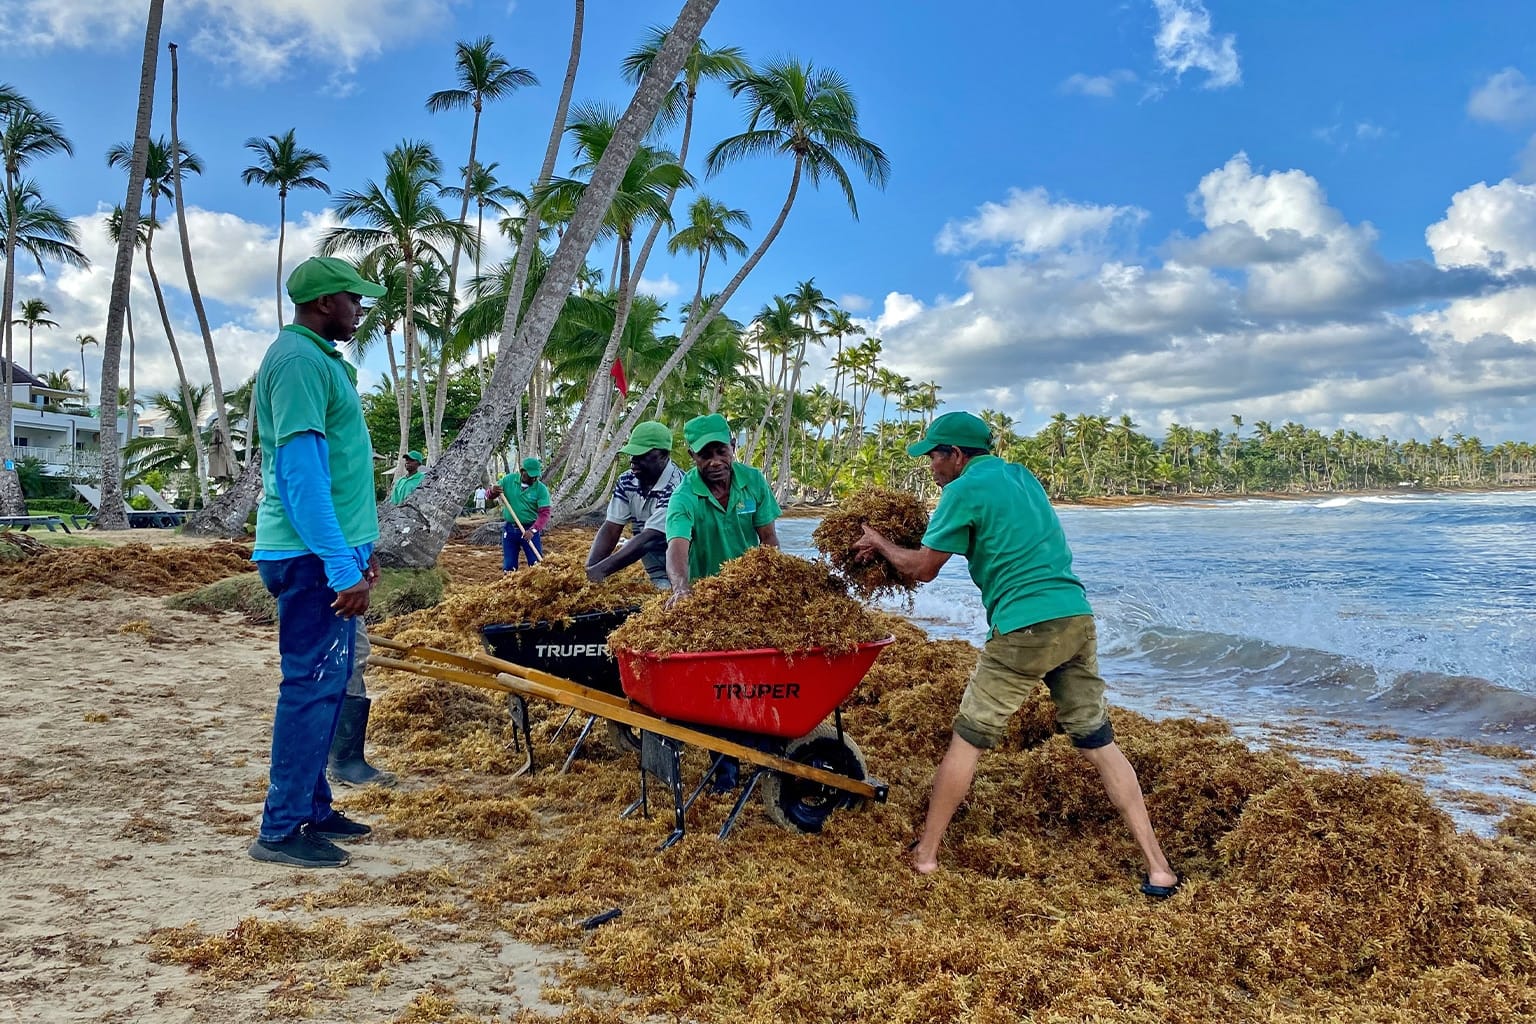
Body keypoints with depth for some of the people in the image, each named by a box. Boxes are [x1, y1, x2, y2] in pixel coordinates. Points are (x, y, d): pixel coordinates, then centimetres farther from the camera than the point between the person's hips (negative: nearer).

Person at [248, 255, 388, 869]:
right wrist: (342, 566, -23)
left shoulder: (320, 359, 18)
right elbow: (301, 472, -21)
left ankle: (312, 809, 25)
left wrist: (357, 550, 22)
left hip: (331, 553, 10)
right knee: (312, 687, -5)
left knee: (326, 684, 14)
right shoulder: (299, 359, -14)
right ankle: (281, 831, 5)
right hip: (314, 558, -10)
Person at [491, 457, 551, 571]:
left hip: (530, 530, -3)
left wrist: (533, 530, -29)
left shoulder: (541, 489, -11)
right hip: (510, 529, 3)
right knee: (509, 566, 10)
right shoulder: (508, 480, -3)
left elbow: (544, 513, -16)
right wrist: (493, 491, -18)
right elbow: (489, 496, 7)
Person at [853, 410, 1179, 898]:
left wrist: (881, 543, 17)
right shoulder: (1021, 475, 19)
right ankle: (1158, 869, 11)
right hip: (1078, 618, 7)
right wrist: (935, 530, 30)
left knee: (967, 740, 6)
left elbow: (922, 568, 0)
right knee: (1098, 742, 12)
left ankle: (926, 854, 16)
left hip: (1024, 629, -7)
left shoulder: (964, 489, -4)